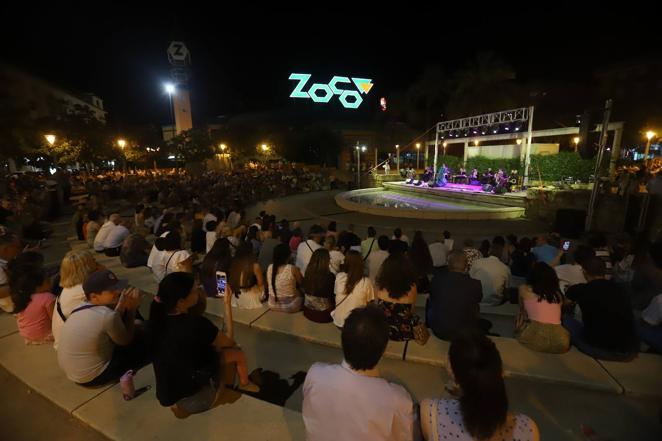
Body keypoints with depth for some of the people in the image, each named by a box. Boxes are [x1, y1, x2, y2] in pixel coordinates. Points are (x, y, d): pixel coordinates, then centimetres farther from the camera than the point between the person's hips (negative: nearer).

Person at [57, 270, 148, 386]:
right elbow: (126, 341, -14)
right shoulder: (107, 315, -32)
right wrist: (132, 309, -10)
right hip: (91, 377, -8)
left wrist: (123, 304, -6)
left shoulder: (83, 306, -7)